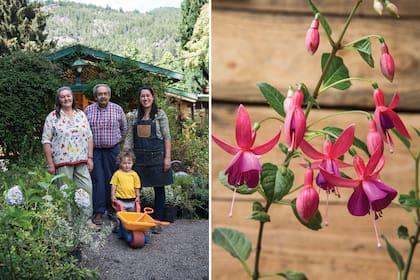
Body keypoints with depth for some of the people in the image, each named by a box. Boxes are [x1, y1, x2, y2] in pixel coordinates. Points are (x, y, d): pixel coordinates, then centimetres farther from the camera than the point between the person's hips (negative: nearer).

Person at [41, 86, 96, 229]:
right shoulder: (52, 117, 1)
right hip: (62, 162, -3)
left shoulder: (81, 114, 12)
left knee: (87, 189, 1)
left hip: (81, 161, 4)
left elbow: (89, 137, 13)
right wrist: (50, 164, -7)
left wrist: (90, 157, 5)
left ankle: (87, 219, 11)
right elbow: (46, 141, -2)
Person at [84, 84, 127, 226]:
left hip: (112, 149, 0)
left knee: (112, 180, 3)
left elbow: (124, 127, 15)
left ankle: (112, 209, 15)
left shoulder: (117, 109, 2)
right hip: (94, 150, 0)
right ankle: (98, 212, 2)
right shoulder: (88, 110, 1)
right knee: (98, 180, -3)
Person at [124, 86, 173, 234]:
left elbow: (167, 137, -2)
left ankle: (157, 222, 13)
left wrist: (167, 157, -8)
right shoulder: (133, 116, 8)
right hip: (138, 157, 2)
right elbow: (129, 138, 9)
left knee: (159, 189, 3)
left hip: (157, 156, -2)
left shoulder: (160, 115, 1)